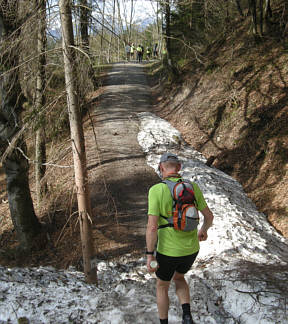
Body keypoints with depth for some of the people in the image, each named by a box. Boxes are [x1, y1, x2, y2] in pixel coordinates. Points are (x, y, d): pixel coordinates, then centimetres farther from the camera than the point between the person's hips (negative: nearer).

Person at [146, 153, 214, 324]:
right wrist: (204, 230, 26)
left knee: (162, 286, 24)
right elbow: (209, 215, 4)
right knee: (178, 277, 33)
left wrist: (150, 255, -13)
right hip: (190, 249, 4)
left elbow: (152, 227, -23)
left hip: (168, 251, -4)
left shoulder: (156, 190, -19)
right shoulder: (192, 187, -5)